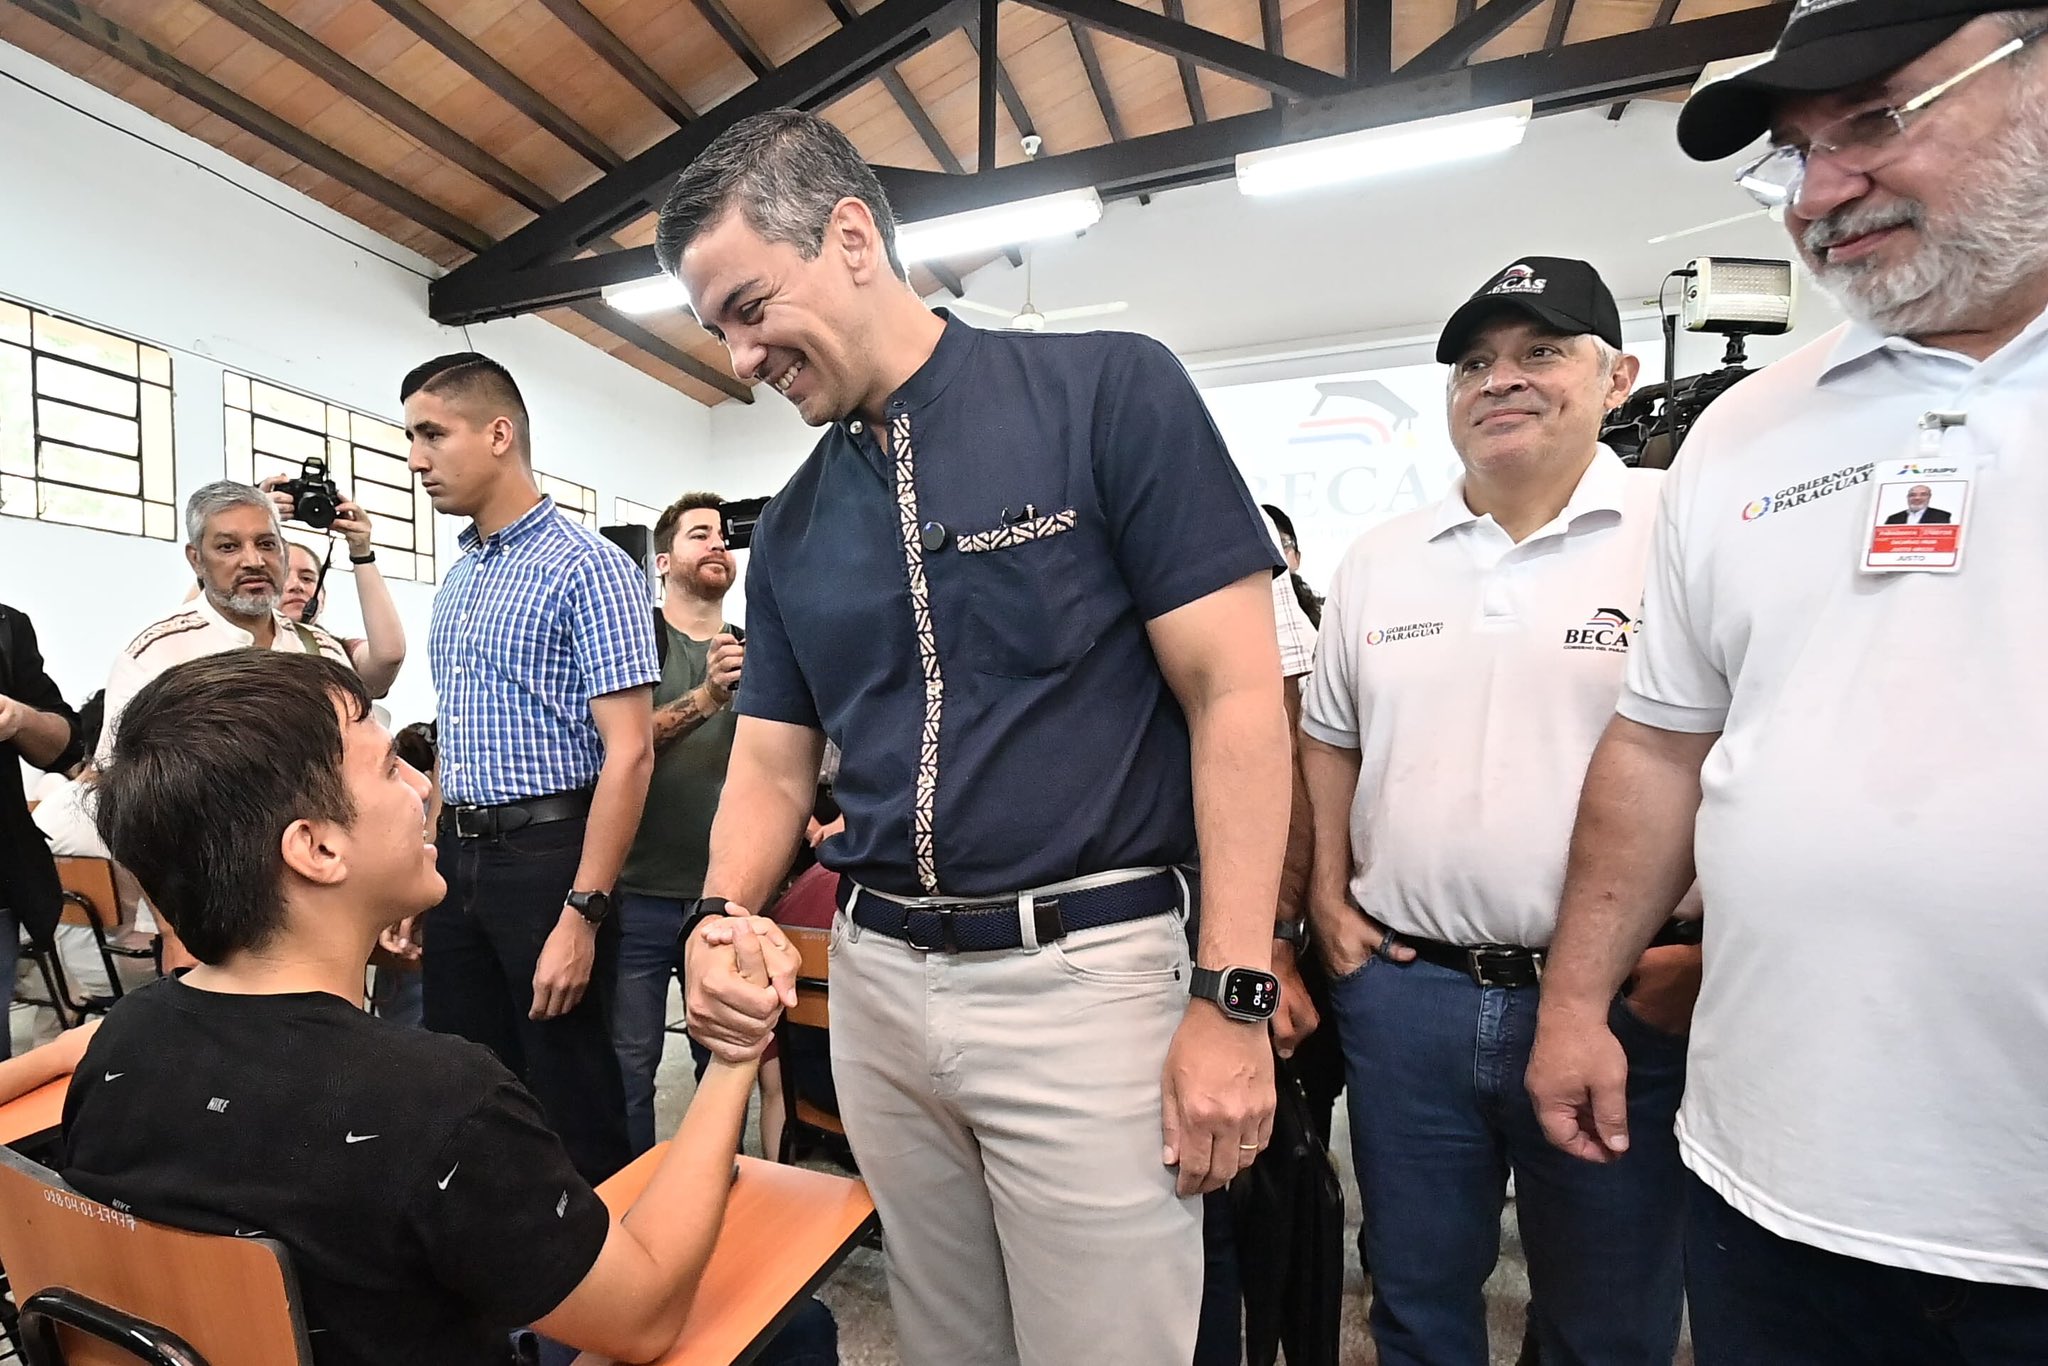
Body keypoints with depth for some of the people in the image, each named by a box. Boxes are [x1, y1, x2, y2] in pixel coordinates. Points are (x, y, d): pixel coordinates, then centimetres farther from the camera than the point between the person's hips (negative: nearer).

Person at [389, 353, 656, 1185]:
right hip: (458, 857, 8)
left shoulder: (587, 567, -12)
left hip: (546, 855, -8)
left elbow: (628, 753, -18)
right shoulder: (454, 584, 14)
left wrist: (582, 914, -21)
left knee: (570, 1101, 5)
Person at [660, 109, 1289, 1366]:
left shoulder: (1109, 392, -9)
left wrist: (1234, 996, -15)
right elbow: (772, 760, 11)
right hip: (877, 979, 6)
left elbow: (1237, 696, -12)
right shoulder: (793, 522, 9)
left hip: (1086, 973, -5)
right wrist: (723, 918, -8)